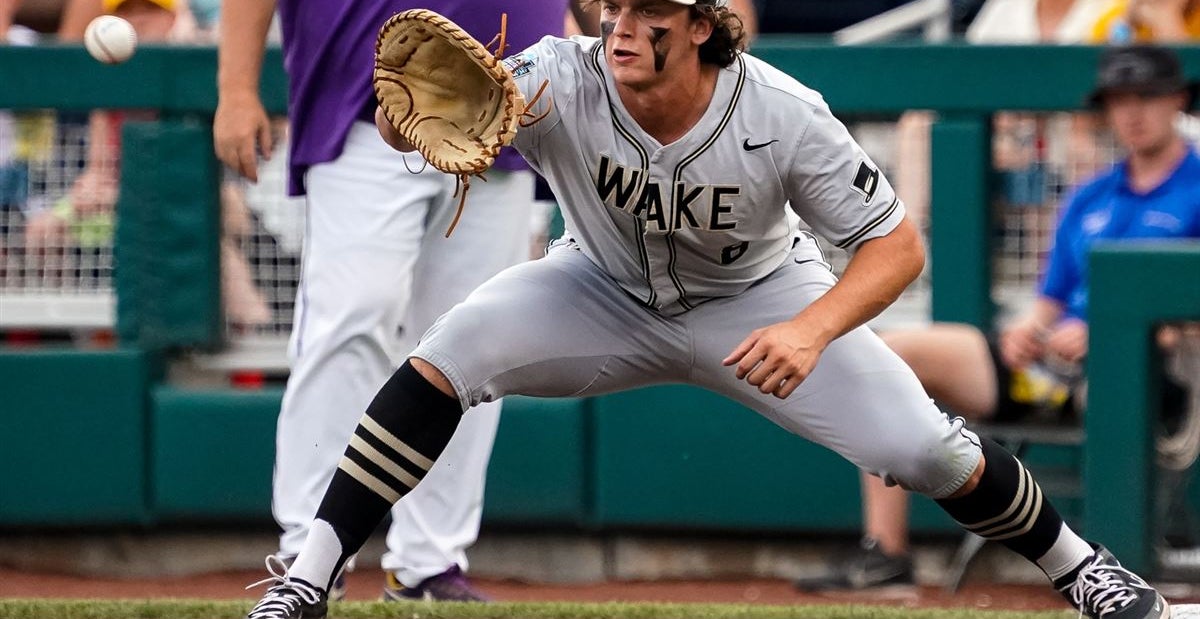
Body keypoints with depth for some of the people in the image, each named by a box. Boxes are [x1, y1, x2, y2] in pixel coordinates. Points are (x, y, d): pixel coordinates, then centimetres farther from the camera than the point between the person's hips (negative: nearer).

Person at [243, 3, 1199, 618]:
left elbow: (897, 246, -24)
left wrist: (809, 331, -42)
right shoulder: (562, 81, -30)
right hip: (606, 295, 1)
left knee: (923, 450, -13)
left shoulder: (781, 116, -31)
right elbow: (402, 130, -40)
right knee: (444, 359, -24)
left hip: (754, 301, -1)